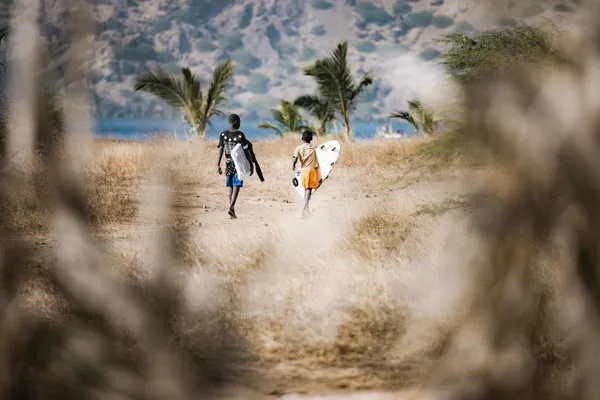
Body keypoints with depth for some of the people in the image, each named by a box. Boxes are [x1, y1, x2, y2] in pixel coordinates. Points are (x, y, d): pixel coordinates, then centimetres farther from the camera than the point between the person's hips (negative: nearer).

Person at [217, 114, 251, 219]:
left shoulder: (223, 135, 0)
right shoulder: (240, 135, -9)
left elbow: (220, 150, -4)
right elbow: (246, 151, -6)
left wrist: (218, 165, -4)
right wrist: (250, 163, 4)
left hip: (228, 164, 4)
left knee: (231, 187, 11)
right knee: (236, 186, -6)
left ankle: (232, 212, 13)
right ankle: (231, 207, -25)